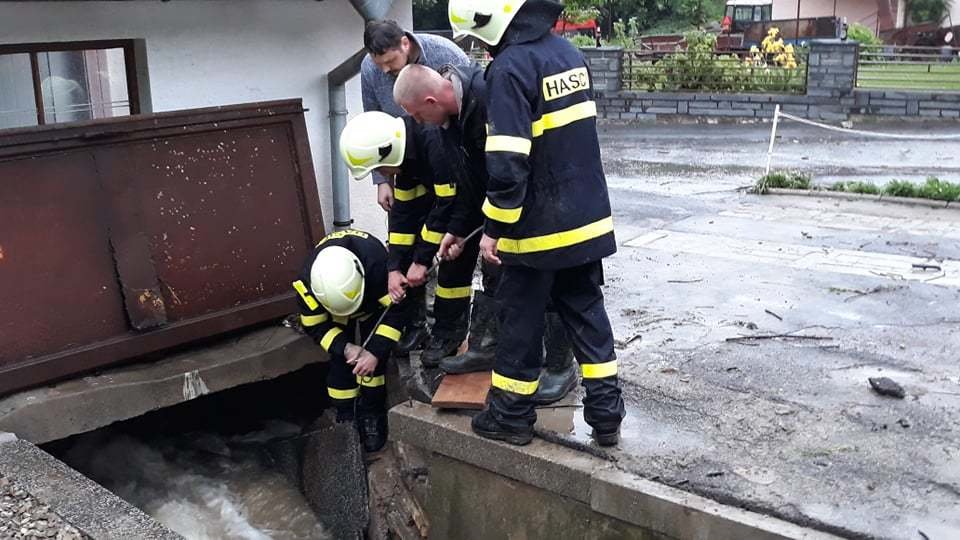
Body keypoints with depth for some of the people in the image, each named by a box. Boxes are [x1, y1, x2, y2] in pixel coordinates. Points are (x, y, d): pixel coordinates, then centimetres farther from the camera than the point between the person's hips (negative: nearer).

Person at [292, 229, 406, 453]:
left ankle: (371, 415, 0)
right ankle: (346, 418, 7)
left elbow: (395, 310, -35)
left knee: (373, 356, -16)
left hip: (375, 305, -1)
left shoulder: (377, 264, -46)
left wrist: (375, 353, -41)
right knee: (340, 361, -8)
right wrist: (345, 347, -36)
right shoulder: (308, 281, -37)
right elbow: (314, 326, -22)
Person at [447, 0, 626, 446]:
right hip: (587, 217, 8)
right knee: (586, 311, 15)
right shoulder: (568, 52, 9)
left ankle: (511, 416, 20)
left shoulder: (510, 67, -18)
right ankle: (606, 414, 19)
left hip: (538, 225, -7)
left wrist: (494, 228, -14)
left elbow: (507, 163, -23)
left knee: (520, 321, 7)